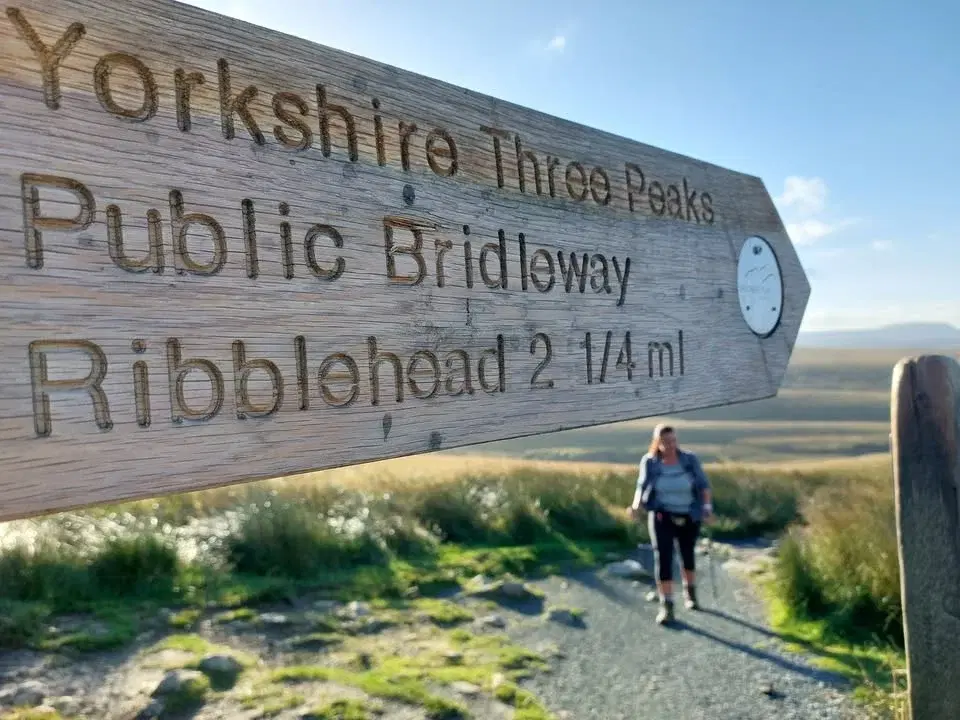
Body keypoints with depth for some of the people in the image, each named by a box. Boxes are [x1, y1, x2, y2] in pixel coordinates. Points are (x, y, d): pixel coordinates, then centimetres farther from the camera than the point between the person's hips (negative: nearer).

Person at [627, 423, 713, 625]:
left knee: (688, 555, 19)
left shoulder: (690, 459, -11)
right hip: (662, 517, -1)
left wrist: (707, 506, -21)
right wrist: (635, 507, -23)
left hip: (689, 517, 1)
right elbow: (642, 487, -6)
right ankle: (666, 607, -6)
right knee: (663, 558, -12)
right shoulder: (649, 462, -10)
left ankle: (690, 593, 45)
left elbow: (703, 485, -7)